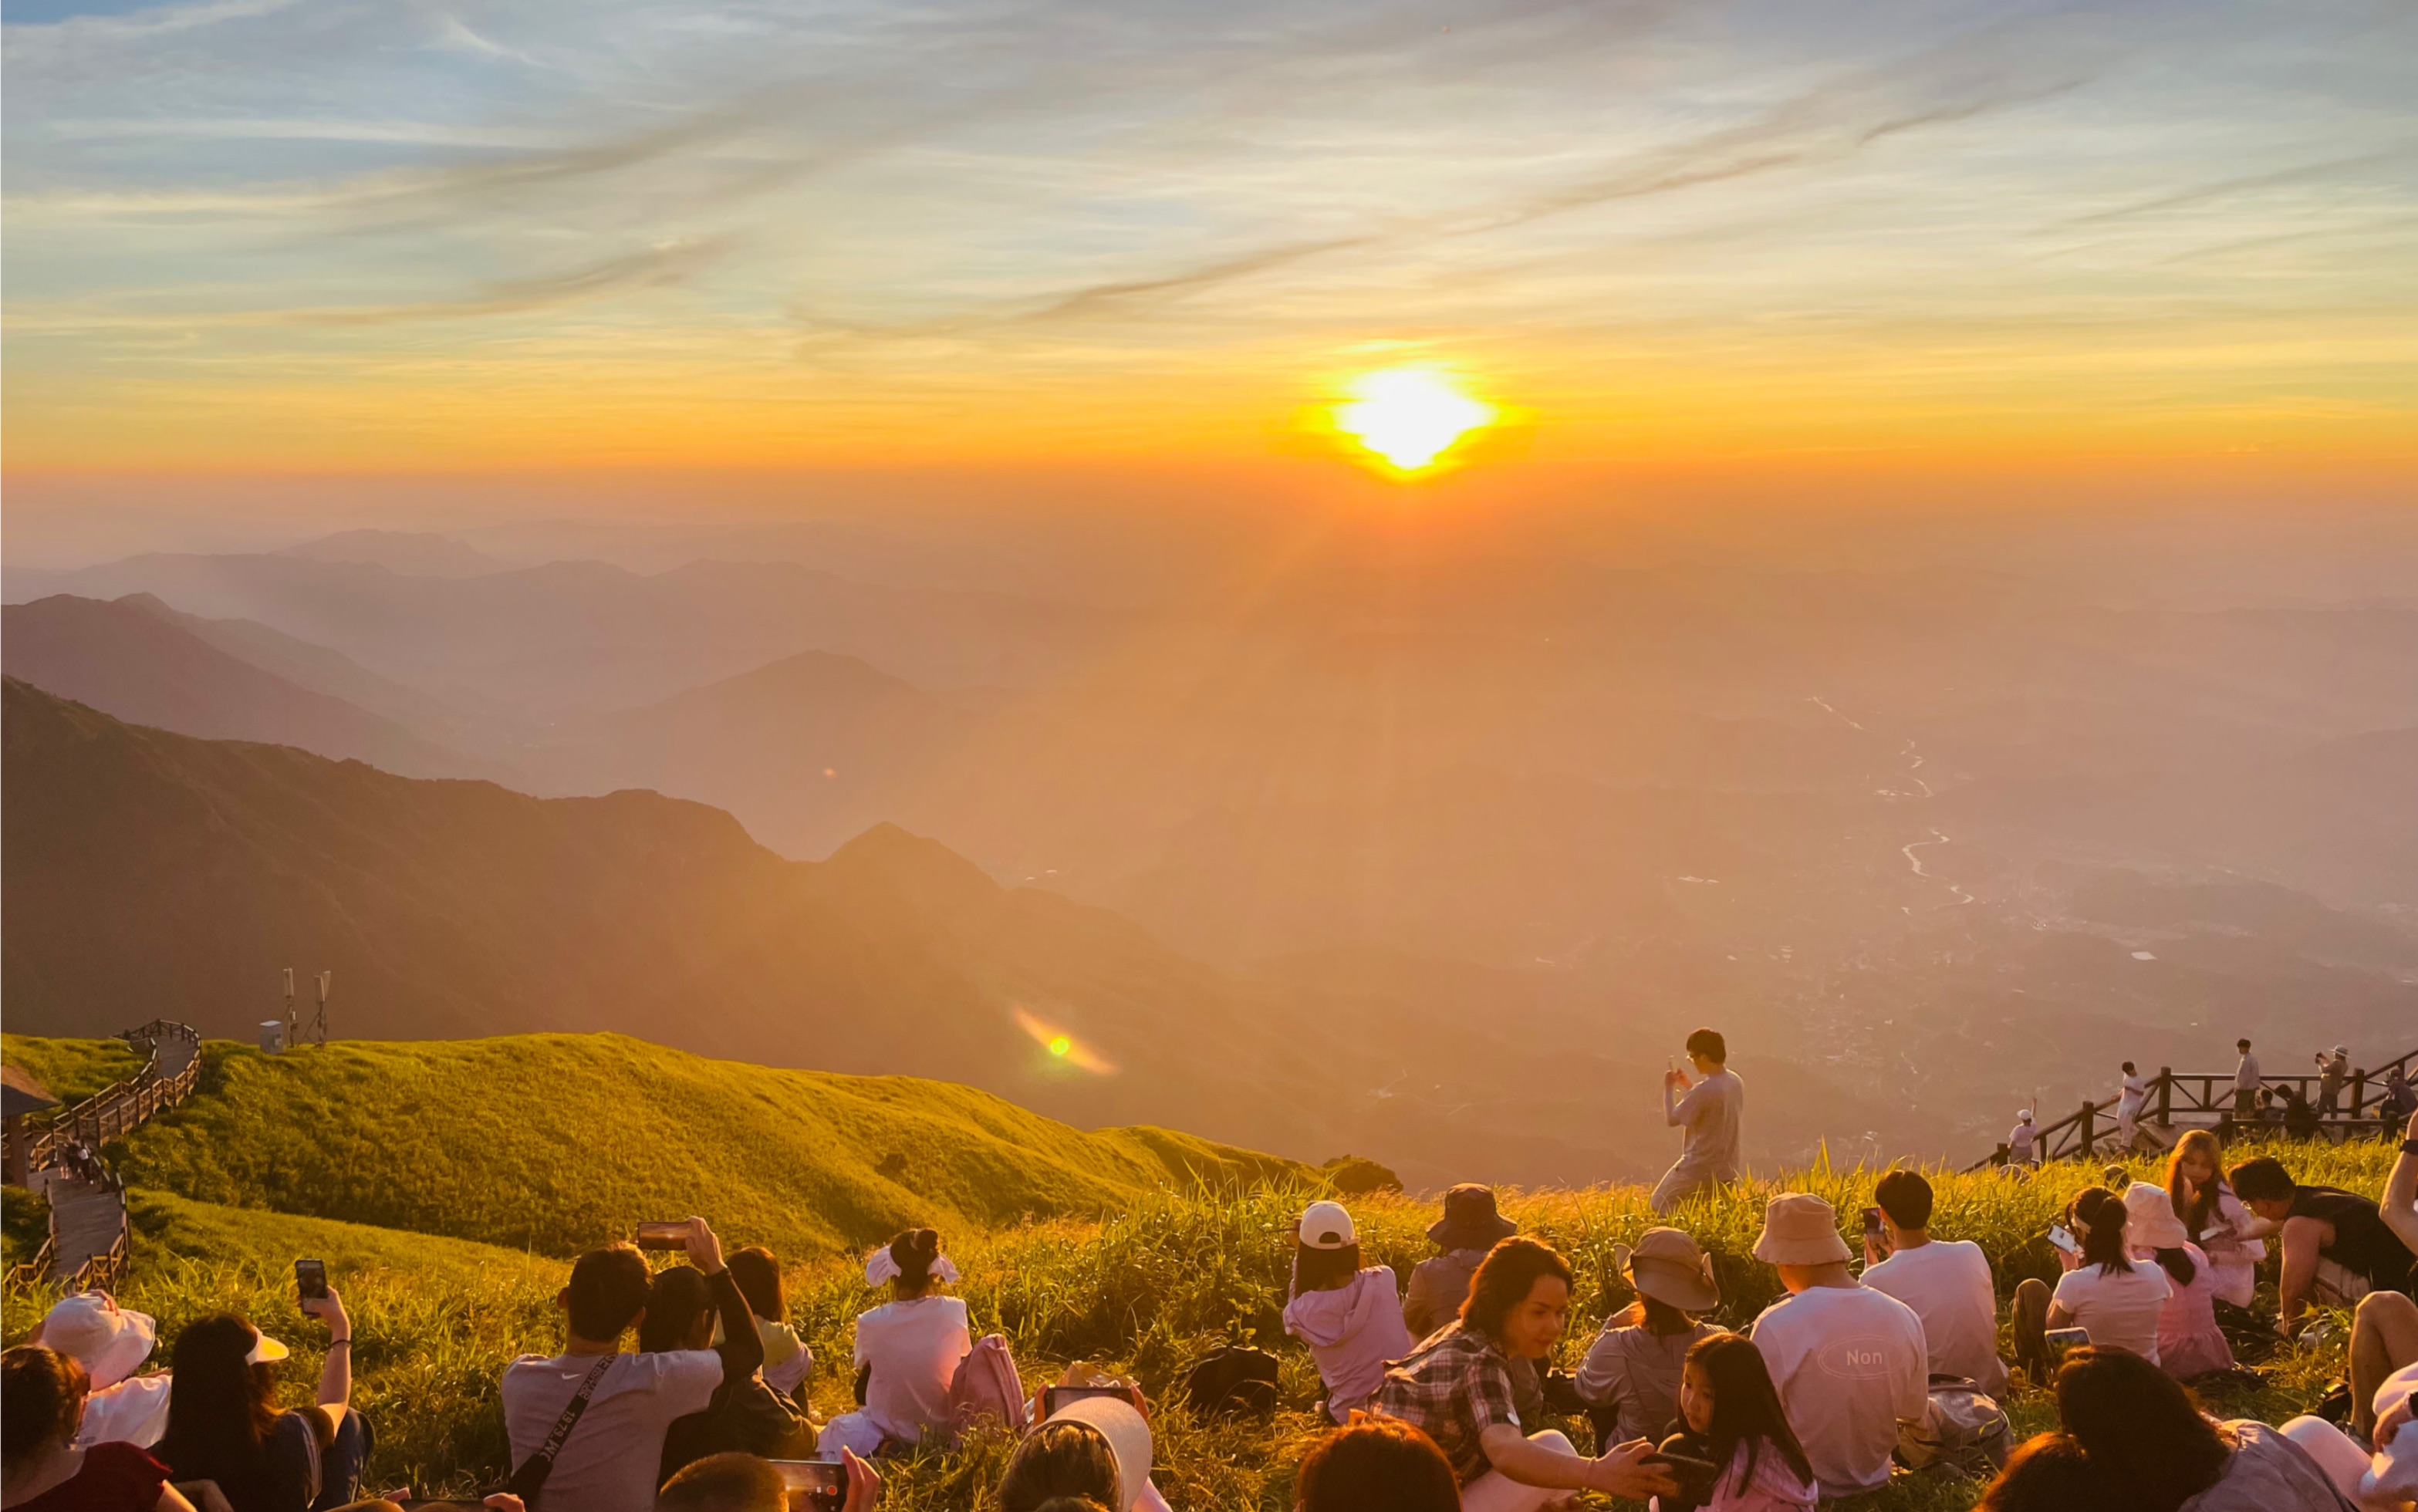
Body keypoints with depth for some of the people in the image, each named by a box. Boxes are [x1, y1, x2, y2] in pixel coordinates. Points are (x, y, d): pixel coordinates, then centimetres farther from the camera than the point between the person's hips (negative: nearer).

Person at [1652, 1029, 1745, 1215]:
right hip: (1727, 1169, 8)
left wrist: (1669, 1088, -2)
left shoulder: (1705, 1090, -24)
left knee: (1660, 1205, 10)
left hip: (1699, 1169, -8)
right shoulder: (1735, 1082, 3)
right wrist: (1687, 1087, 19)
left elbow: (1672, 1119, -15)